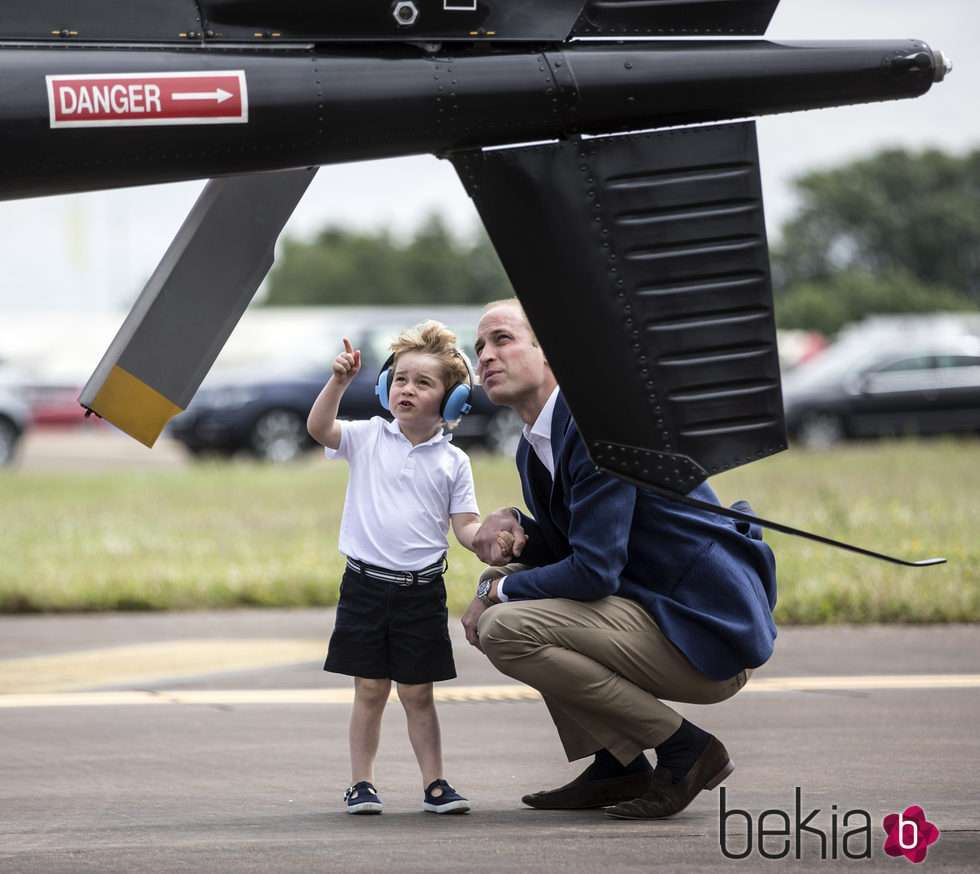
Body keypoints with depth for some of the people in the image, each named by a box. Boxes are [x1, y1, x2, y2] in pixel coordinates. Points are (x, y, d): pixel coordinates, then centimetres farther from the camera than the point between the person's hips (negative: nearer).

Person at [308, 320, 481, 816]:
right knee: (370, 689, 3)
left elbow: (465, 526, 2)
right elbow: (319, 428, -13)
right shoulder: (368, 439, 2)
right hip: (365, 585, 0)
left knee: (417, 692, 4)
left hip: (421, 590, 0)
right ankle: (361, 784, 10)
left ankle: (433, 783, 12)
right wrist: (340, 381, -24)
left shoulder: (452, 462, 3)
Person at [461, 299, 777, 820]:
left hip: (711, 637, -10)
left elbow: (594, 571, -23)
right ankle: (616, 764, 11)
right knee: (505, 582, 16)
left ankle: (684, 749, -10)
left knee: (505, 629, -20)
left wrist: (500, 591, -7)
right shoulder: (534, 449, 13)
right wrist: (511, 526, 1)